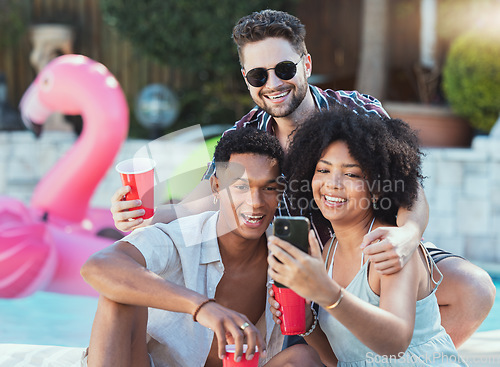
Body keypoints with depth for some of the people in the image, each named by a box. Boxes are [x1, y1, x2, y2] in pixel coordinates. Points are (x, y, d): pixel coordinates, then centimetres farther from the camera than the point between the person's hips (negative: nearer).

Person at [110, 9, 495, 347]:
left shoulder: (359, 112, -15)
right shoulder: (245, 136, -5)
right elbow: (207, 203, -14)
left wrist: (406, 236, -49)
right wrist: (151, 215, -37)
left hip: (373, 254, -1)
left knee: (474, 289, -24)